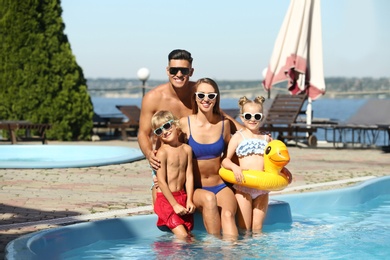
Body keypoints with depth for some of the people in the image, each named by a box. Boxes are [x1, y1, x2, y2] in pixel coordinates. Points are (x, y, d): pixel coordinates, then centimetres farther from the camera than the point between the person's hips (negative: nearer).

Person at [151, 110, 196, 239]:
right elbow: (161, 182, -13)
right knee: (182, 236, -15)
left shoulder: (186, 149, 7)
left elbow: (189, 176, 6)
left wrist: (189, 200, -2)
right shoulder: (162, 152, -11)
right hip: (166, 199, -5)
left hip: (183, 196, 6)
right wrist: (175, 205, -14)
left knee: (189, 234, 6)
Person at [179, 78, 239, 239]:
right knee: (209, 198, -36)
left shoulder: (224, 123, 3)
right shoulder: (185, 123, -5)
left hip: (220, 186, 2)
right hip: (195, 188, -2)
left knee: (228, 214, -30)